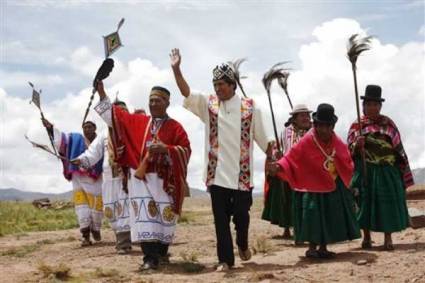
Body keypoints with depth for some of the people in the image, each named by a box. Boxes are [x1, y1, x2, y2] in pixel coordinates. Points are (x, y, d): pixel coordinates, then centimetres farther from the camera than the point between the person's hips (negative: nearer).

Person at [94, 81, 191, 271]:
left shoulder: (175, 127, 2)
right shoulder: (136, 121, 11)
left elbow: (186, 150, -4)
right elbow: (114, 114, 13)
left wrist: (166, 149, -19)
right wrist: (101, 91, 5)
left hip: (165, 180, -2)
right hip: (141, 178, 2)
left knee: (164, 217, 5)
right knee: (144, 217, -6)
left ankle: (161, 253, 23)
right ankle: (150, 258, -4)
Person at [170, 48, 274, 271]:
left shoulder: (249, 107, 1)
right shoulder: (208, 104, 3)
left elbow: (261, 138, 7)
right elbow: (186, 92, -9)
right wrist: (176, 69, -22)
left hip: (241, 174, -1)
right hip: (217, 174, 1)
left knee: (241, 214, 9)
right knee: (221, 218, 4)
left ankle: (242, 243, 39)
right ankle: (225, 259, 16)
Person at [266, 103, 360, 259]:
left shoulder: (337, 142, -2)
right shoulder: (307, 141, -18)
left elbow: (347, 162, 11)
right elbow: (291, 158, -22)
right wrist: (278, 166, -38)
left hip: (334, 186, 5)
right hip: (314, 186, -5)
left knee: (330, 216, 7)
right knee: (314, 215, -10)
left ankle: (323, 247, 19)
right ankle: (312, 248, 5)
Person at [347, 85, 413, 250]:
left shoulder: (388, 124, 7)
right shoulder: (356, 125, 4)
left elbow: (398, 148, 8)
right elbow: (349, 150, 2)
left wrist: (403, 171, 4)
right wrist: (357, 145, -21)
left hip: (387, 171, 1)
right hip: (365, 171, -1)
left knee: (388, 202, 0)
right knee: (365, 201, 2)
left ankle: (388, 239, 10)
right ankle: (366, 238, 14)